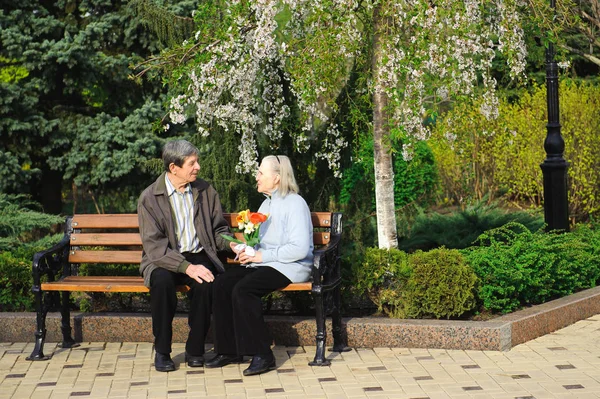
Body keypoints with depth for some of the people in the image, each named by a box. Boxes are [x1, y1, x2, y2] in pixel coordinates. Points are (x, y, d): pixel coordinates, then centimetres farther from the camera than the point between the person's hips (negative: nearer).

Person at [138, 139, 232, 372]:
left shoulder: (205, 191, 6)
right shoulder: (149, 198, -6)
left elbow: (218, 229, 15)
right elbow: (154, 245, -15)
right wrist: (187, 267, -28)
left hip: (198, 255, 2)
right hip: (163, 260, -2)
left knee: (205, 282, -32)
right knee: (162, 281, -36)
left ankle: (195, 349, -15)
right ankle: (162, 351, -18)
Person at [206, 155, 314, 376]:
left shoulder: (295, 204, -10)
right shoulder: (267, 204, 19)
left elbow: (300, 249, -20)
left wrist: (262, 255, -17)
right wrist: (245, 250, 5)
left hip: (290, 267, -9)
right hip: (262, 263, 9)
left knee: (243, 289, -31)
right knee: (221, 284, -15)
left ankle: (262, 355, -24)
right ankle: (230, 350, -9)